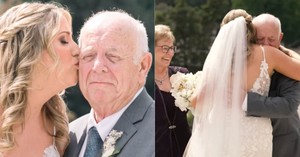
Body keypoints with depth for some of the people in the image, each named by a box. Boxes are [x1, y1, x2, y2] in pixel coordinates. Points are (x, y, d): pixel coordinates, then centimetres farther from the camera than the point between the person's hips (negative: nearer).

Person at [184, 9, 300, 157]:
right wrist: (285, 51, 21)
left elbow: (201, 100, -6)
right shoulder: (266, 54, -3)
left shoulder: (217, 57, -2)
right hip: (256, 135, 0)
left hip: (222, 131, 0)